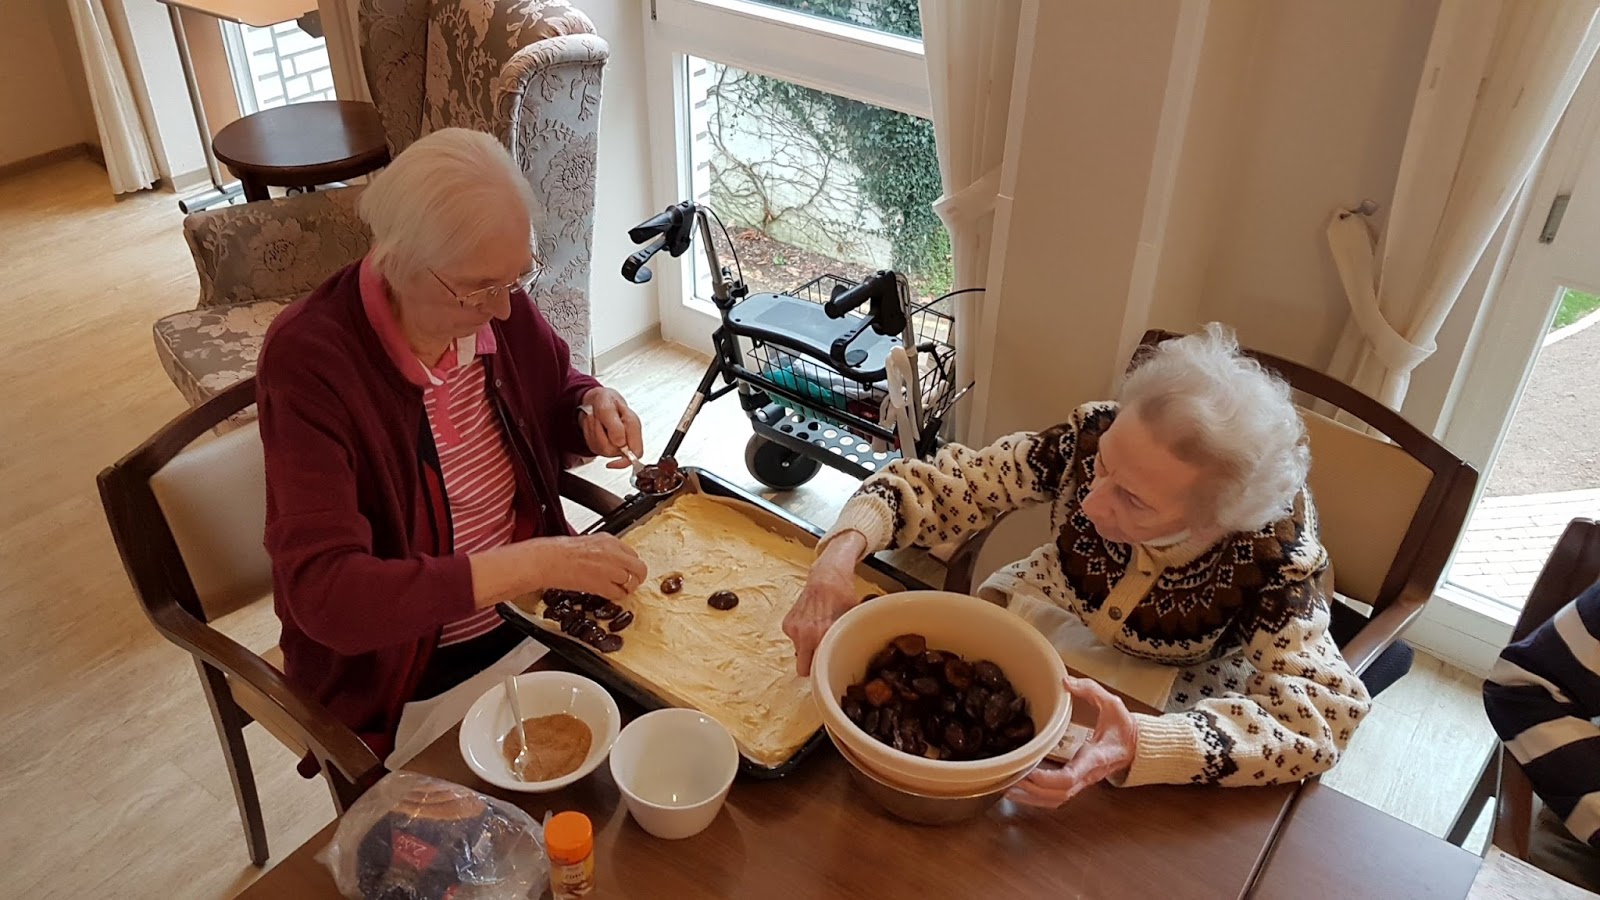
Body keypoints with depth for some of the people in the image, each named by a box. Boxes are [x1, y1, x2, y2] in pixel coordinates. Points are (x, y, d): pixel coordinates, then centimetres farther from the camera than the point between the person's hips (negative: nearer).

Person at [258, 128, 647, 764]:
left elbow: (557, 390, 14)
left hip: (539, 617, 6)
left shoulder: (499, 301, -7)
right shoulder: (309, 359, -23)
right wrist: (529, 563, -36)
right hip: (415, 682, -5)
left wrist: (594, 406, -10)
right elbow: (324, 595, -30)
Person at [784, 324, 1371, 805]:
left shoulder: (1272, 540, -33)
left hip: (1168, 702, -1)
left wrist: (1139, 746, -53)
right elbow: (940, 485, -21)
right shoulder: (1095, 436, -28)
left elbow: (1318, 720, -36)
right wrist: (836, 561, -40)